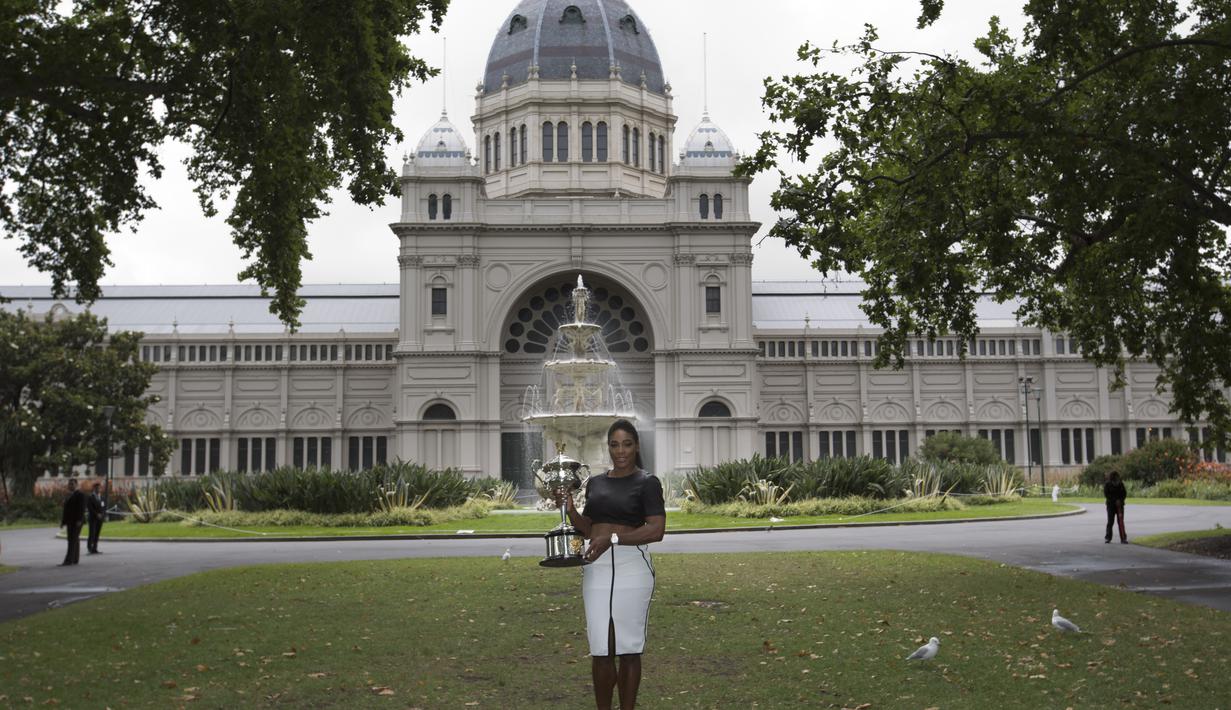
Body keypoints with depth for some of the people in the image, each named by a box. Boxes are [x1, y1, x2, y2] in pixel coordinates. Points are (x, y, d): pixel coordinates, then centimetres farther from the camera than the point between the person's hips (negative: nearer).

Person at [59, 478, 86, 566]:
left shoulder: (80, 495, -9)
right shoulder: (69, 495, 16)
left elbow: (82, 508, -16)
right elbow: (66, 509, 17)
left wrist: (79, 520, -24)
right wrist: (63, 521, 12)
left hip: (77, 521, -8)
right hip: (70, 521, 8)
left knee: (73, 540, -13)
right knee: (75, 540, 9)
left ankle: (68, 560, -18)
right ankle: (75, 559, 12)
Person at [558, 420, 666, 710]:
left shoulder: (647, 482, -1)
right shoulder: (594, 482, 15)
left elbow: (656, 530, -12)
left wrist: (613, 537, -21)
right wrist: (569, 510, 2)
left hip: (632, 566, -4)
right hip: (596, 567, 4)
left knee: (628, 648, 3)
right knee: (600, 650, 3)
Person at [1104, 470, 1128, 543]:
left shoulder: (1120, 484, 8)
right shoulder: (1107, 485, -1)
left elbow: (1124, 493, 8)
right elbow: (1106, 494, -8)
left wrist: (1120, 500, -10)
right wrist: (1115, 500, -17)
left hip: (1120, 505, 2)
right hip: (1111, 505, -2)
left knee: (1121, 521, -1)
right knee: (1110, 521, -3)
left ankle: (1123, 538, 1)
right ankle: (1108, 537, 3)